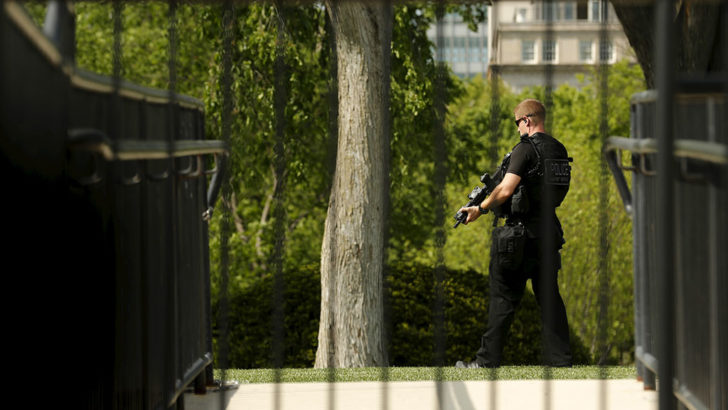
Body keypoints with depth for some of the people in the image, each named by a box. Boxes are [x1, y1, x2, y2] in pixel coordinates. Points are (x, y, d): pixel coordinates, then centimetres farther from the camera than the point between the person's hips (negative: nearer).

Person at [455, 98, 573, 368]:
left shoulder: (526, 149, -13)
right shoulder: (559, 150, 12)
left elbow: (506, 190, -22)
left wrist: (480, 209, -8)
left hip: (521, 233, -7)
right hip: (549, 232, 7)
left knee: (504, 297, -2)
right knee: (549, 296, 11)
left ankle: (488, 360, 2)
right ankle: (560, 359, 9)